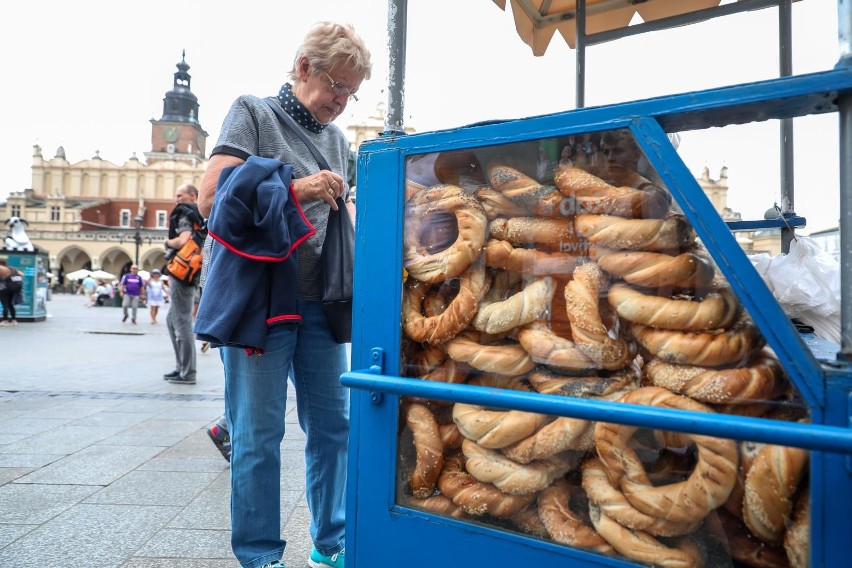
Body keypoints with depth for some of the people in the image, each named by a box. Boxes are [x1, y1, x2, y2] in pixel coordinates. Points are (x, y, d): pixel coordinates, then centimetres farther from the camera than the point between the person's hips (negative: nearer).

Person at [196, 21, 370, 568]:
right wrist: (297, 189, -15)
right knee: (259, 434, 2)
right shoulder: (253, 113, 0)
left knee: (333, 424, 10)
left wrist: (350, 204, 1)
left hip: (318, 302, 6)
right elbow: (212, 199, -11)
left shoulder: (337, 139, 16)